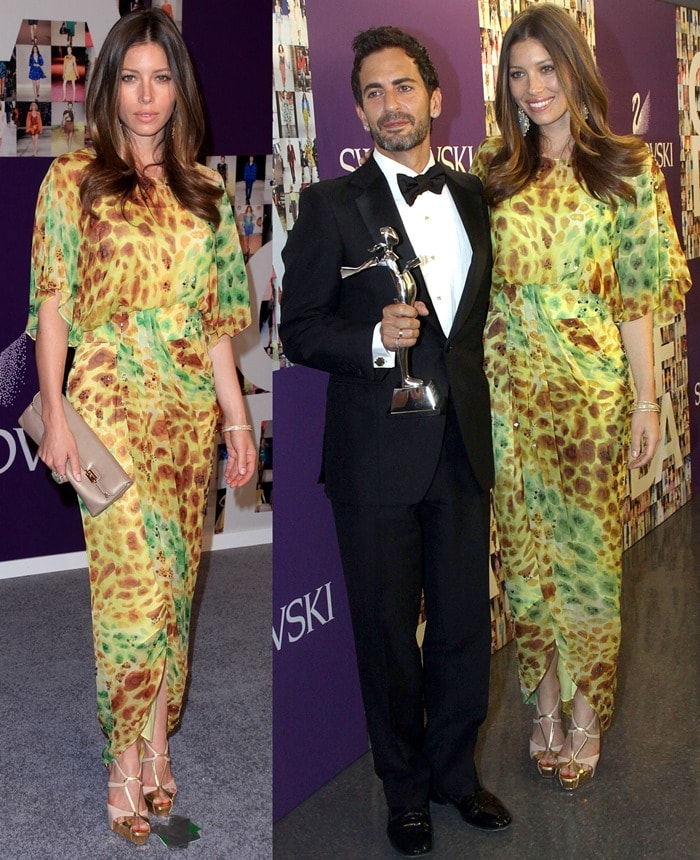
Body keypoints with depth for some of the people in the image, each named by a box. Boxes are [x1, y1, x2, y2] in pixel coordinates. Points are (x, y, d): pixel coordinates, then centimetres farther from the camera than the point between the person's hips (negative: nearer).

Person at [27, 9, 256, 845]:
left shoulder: (203, 190, 10)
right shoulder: (73, 180, 0)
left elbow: (215, 317, 11)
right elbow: (52, 307, -2)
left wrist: (237, 417, 8)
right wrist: (54, 415, -9)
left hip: (189, 411, 4)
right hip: (110, 409, -4)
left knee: (173, 580, 8)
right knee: (132, 579, -5)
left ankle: (155, 741, 23)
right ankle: (130, 763, 10)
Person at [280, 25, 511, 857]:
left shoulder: (473, 197, 9)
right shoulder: (331, 204, -4)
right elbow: (299, 329, -5)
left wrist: (484, 407, 11)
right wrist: (375, 340, -21)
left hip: (462, 448, 4)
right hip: (377, 454, -4)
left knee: (465, 622, 12)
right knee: (387, 629, 9)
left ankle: (456, 770, 34)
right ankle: (405, 787, 29)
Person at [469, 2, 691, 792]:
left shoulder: (626, 170, -1)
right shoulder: (494, 172, 6)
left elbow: (636, 298, -3)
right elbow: (475, 283, 9)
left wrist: (646, 401, -5)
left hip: (591, 389, -2)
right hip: (510, 388, 3)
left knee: (589, 543, 5)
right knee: (526, 543, 9)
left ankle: (588, 711, 22)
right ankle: (544, 702, 26)